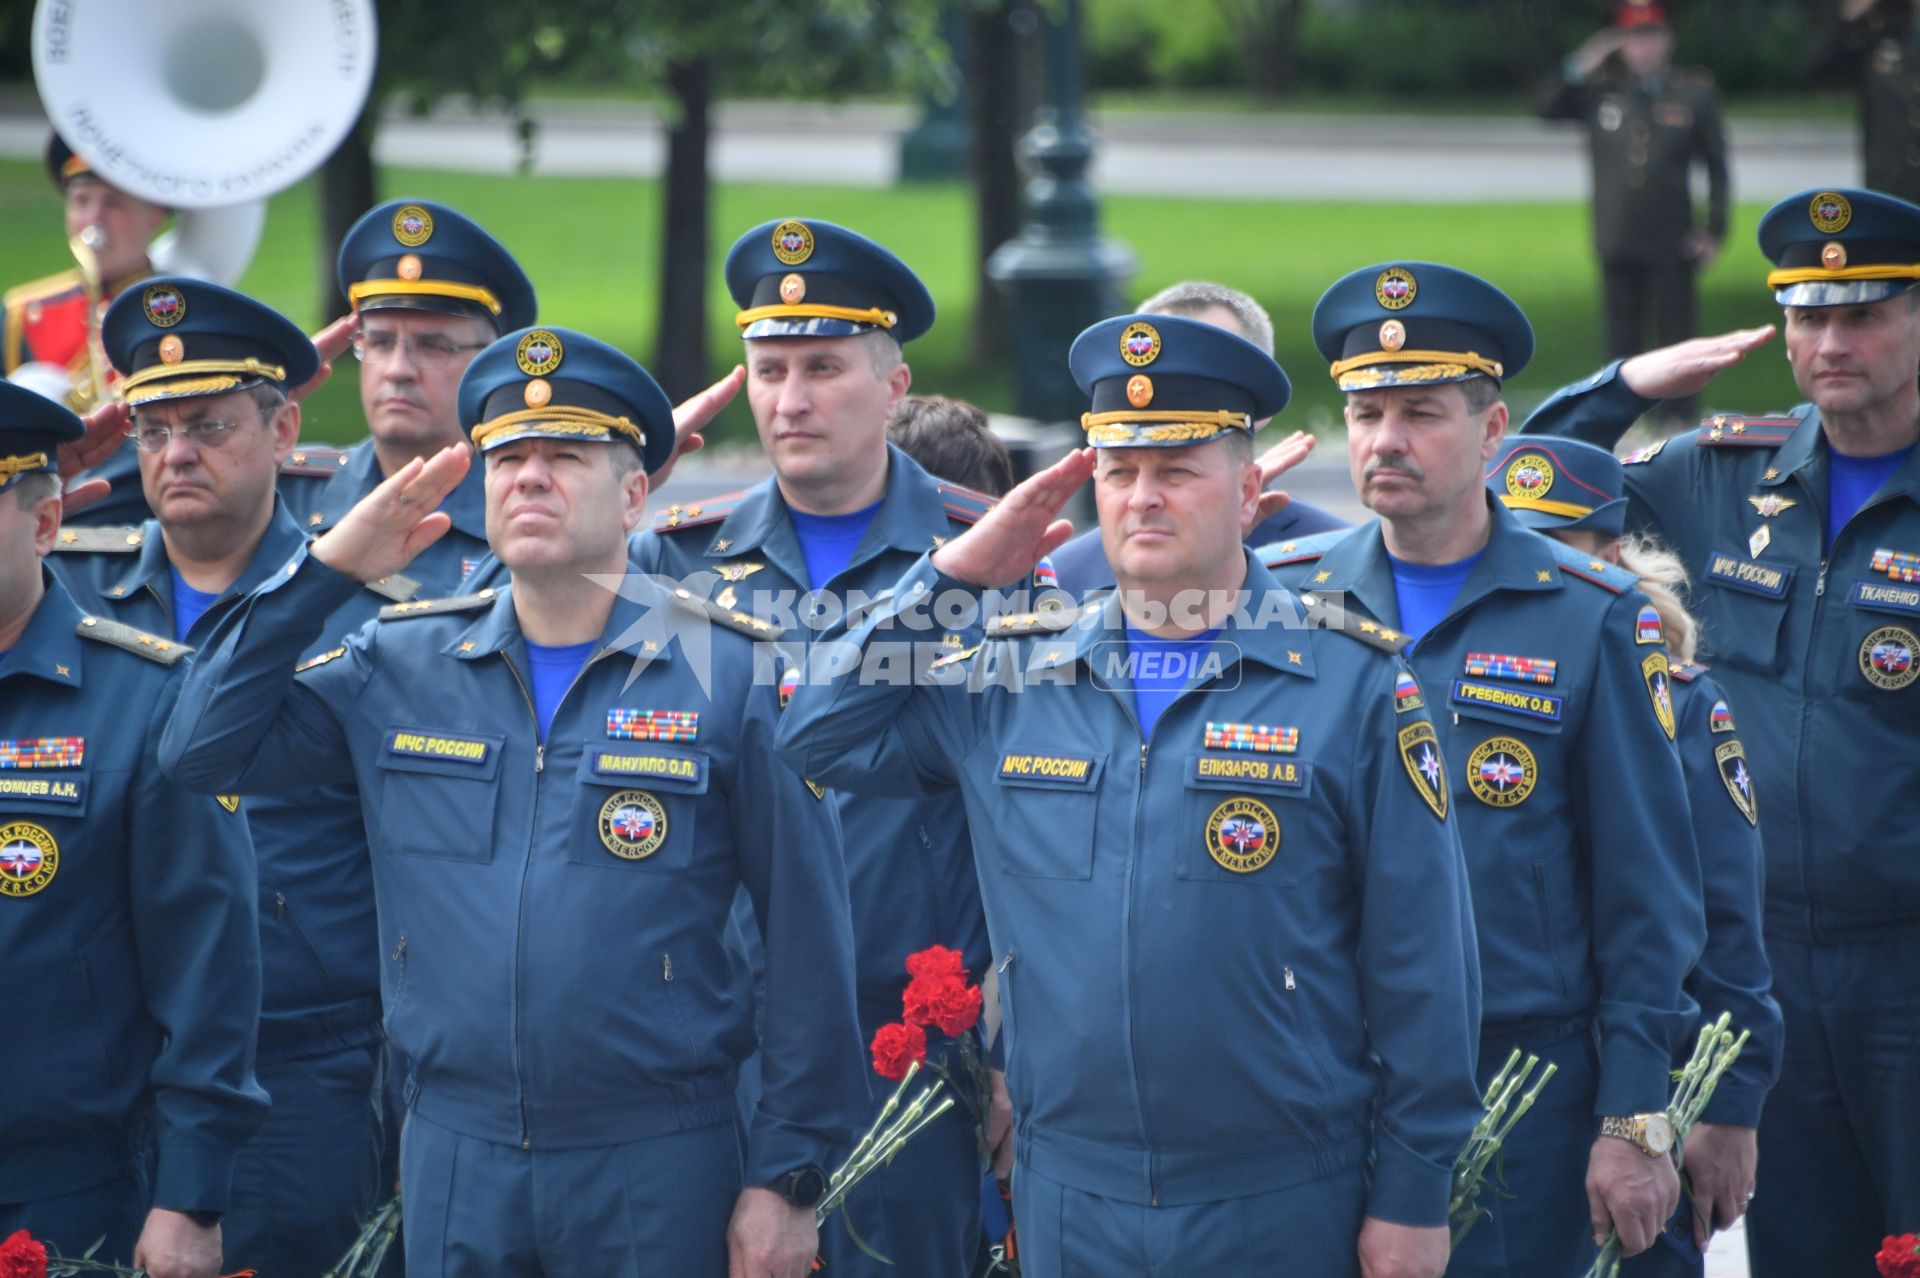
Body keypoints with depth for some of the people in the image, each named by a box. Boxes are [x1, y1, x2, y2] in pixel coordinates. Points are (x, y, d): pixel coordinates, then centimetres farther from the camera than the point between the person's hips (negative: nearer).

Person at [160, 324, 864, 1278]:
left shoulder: (732, 674, -3)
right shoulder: (400, 666, 8)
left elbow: (807, 943, -3)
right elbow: (204, 751, 3)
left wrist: (786, 1177, -6)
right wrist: (325, 571, -1)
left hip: (658, 1165, -3)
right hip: (452, 1162, 3)